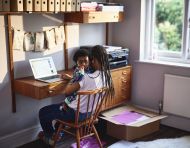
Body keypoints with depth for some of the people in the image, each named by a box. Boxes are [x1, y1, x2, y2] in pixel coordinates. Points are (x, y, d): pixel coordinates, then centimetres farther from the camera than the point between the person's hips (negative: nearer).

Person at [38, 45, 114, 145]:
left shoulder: (88, 77, -31)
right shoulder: (107, 76, -8)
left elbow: (67, 91, -24)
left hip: (76, 114, -8)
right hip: (89, 112, 8)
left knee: (43, 112, 11)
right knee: (60, 105, 34)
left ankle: (51, 137, 31)